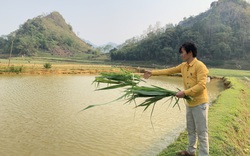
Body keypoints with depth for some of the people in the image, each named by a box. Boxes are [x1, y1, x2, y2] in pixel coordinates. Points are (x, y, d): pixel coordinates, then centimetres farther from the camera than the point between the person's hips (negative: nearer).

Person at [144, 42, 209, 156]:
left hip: (199, 103, -8)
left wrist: (184, 92, -28)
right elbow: (169, 71, 12)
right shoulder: (183, 65, 7)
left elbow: (201, 85, -24)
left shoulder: (200, 66, -18)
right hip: (189, 103, 8)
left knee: (201, 132, 1)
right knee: (190, 130, 20)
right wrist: (152, 73, 10)